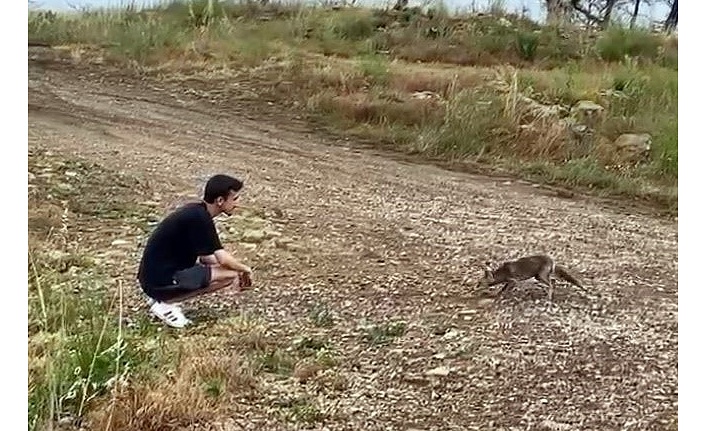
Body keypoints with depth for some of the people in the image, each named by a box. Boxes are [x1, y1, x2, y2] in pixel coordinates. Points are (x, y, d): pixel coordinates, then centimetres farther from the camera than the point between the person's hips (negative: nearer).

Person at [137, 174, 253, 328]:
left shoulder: (196, 211, 8)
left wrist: (239, 270, 6)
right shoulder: (199, 218, -20)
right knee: (230, 274, -14)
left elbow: (205, 256, 15)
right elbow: (223, 259, -20)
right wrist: (245, 270, -1)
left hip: (158, 274, 10)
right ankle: (166, 303, -7)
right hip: (161, 280, -10)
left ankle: (161, 298, 11)